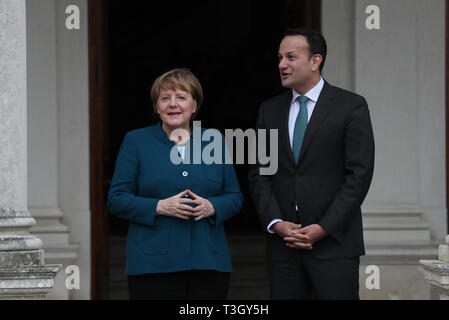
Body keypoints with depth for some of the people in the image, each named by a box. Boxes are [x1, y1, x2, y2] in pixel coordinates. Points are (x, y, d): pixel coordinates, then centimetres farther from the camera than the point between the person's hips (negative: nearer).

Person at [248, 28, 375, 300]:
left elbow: (359, 173, -7)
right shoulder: (270, 110, 12)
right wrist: (276, 223, -6)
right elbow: (259, 173, 10)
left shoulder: (351, 106, -2)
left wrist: (324, 228, -12)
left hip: (334, 242, -4)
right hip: (282, 246, 4)